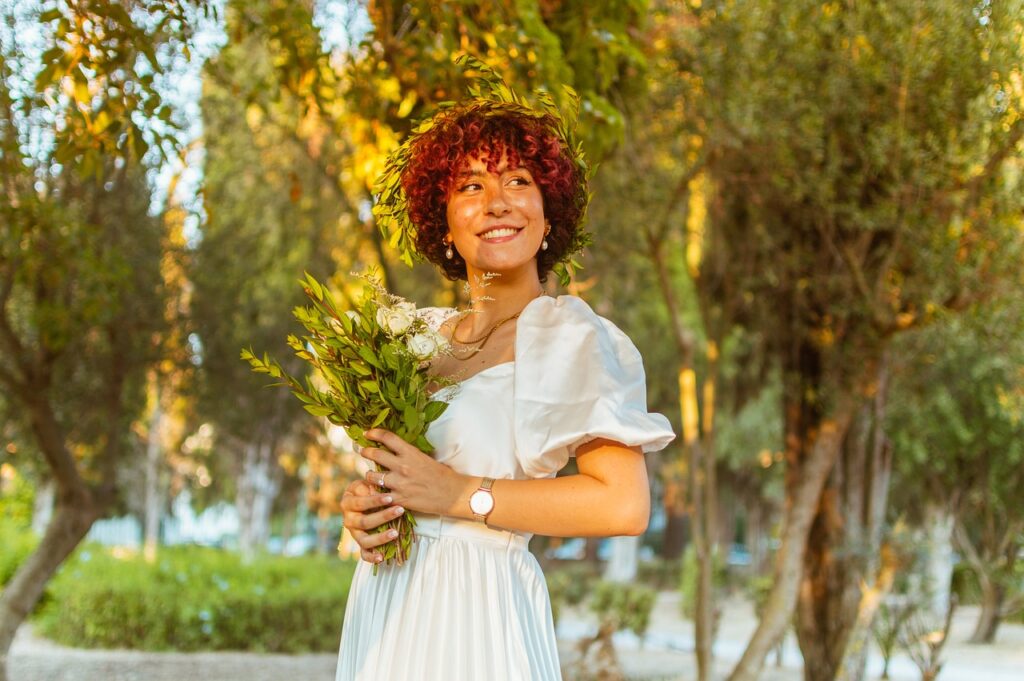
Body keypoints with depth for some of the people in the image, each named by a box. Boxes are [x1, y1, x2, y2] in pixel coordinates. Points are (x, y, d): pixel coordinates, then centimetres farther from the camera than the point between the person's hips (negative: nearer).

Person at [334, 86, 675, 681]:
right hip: (385, 608, 6)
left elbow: (625, 504, -22)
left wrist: (461, 495, -17)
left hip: (479, 608, -6)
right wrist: (364, 508, -1)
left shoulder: (569, 335, -11)